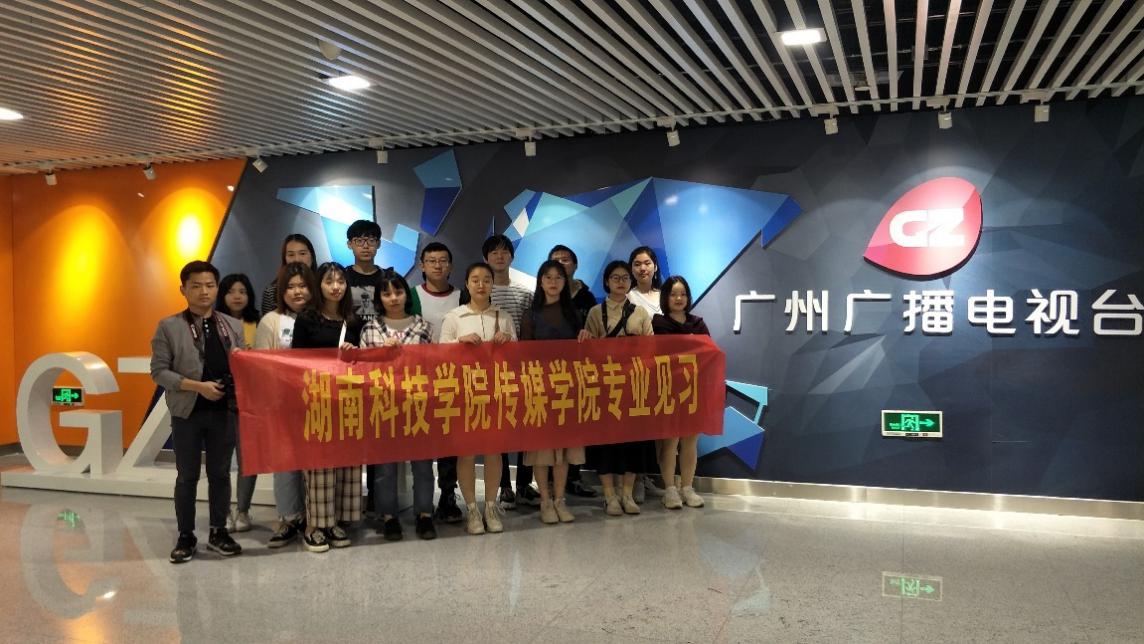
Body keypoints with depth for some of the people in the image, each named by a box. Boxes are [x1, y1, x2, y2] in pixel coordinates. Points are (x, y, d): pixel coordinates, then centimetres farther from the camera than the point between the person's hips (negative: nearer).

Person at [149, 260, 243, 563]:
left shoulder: (233, 326, 8)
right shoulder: (169, 326, -2)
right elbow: (158, 371, -7)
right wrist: (198, 386, -17)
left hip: (224, 411, 3)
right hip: (187, 412, -2)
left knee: (220, 474, 11)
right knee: (187, 477, 7)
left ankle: (218, 532, 22)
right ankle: (186, 537, 18)